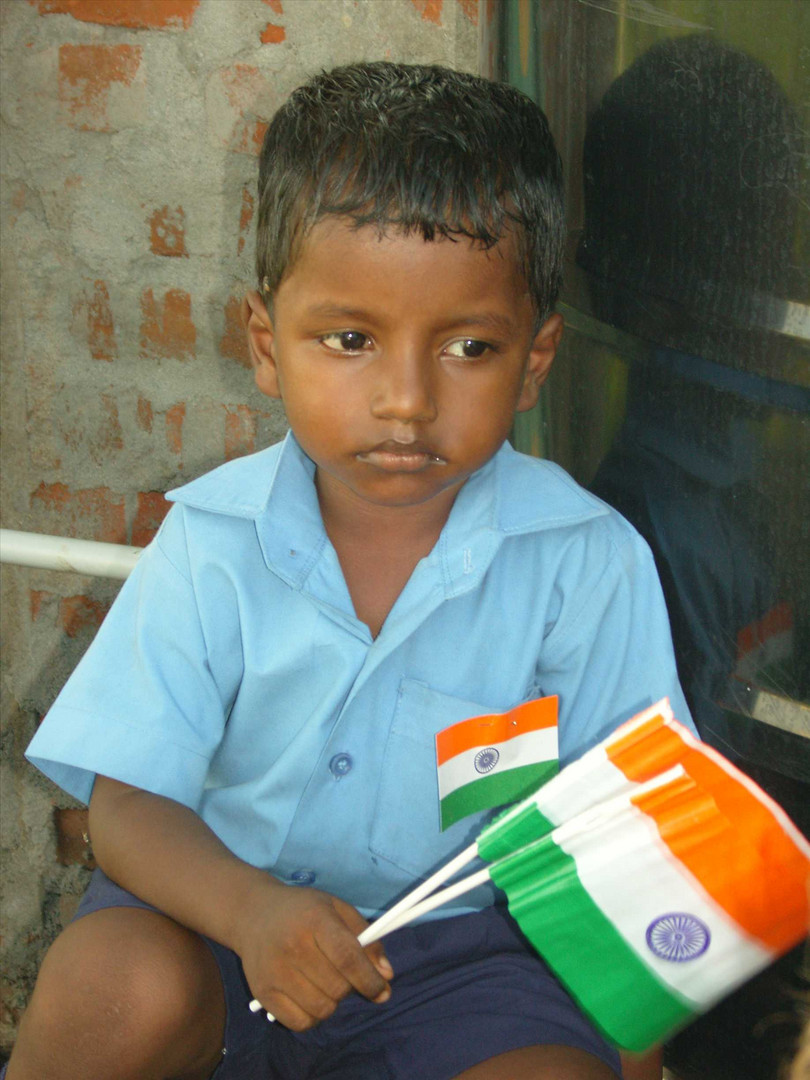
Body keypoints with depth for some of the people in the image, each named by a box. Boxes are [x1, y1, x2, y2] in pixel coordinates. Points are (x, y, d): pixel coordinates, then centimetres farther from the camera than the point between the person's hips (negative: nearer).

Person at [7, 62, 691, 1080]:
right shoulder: (212, 544, -11)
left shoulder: (585, 560, -13)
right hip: (224, 897, 1)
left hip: (457, 935, 0)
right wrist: (249, 909, -31)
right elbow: (129, 804, -11)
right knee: (113, 986, -29)